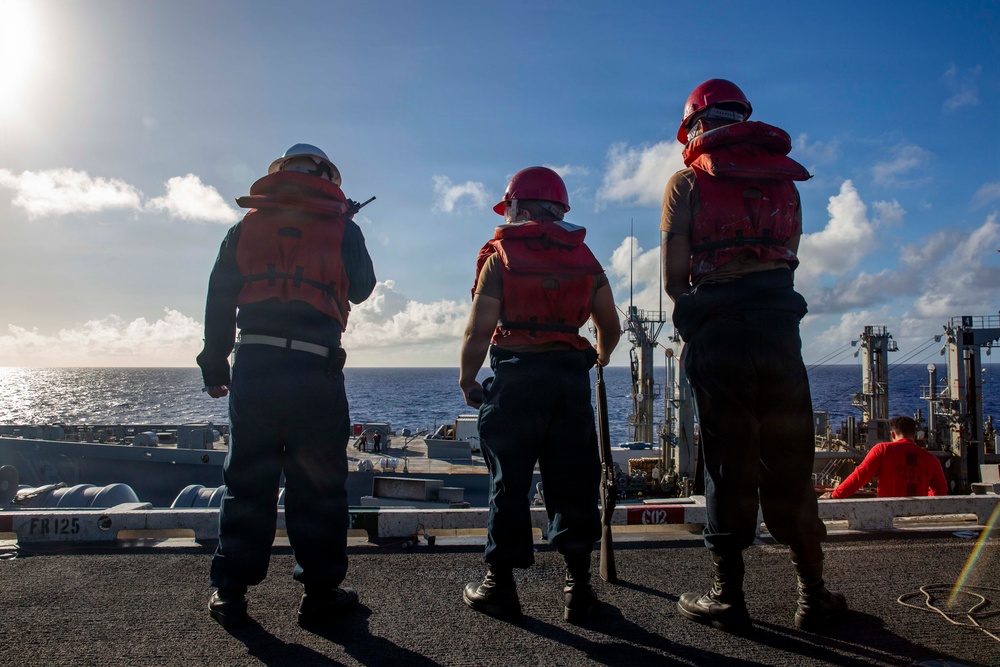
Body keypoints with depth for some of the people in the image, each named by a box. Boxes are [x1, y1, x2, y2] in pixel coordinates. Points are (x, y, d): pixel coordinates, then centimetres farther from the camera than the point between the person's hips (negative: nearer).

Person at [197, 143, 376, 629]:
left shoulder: (246, 225, 12)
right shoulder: (342, 227, 5)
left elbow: (219, 299, 11)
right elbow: (362, 288, 17)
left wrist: (214, 363, 16)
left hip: (253, 365, 3)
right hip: (315, 369, -2)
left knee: (246, 480, 10)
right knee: (317, 484, 5)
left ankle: (230, 592, 16)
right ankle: (320, 591, 10)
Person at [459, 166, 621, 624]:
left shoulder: (499, 255, 0)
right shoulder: (583, 255, 11)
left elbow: (479, 330, -6)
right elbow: (610, 327, 13)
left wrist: (467, 381, 8)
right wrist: (602, 356, 34)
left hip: (516, 378, -3)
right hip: (572, 377, 3)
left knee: (508, 483, 5)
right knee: (572, 482, 8)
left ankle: (499, 585, 12)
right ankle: (578, 588, 12)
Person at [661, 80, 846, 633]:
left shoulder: (688, 180, 5)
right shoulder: (783, 176, 18)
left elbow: (673, 277, -1)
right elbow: (787, 253, 12)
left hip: (717, 323, -3)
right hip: (780, 317, 3)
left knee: (728, 461, 2)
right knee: (788, 461, 9)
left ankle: (728, 597, 8)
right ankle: (813, 595, 16)